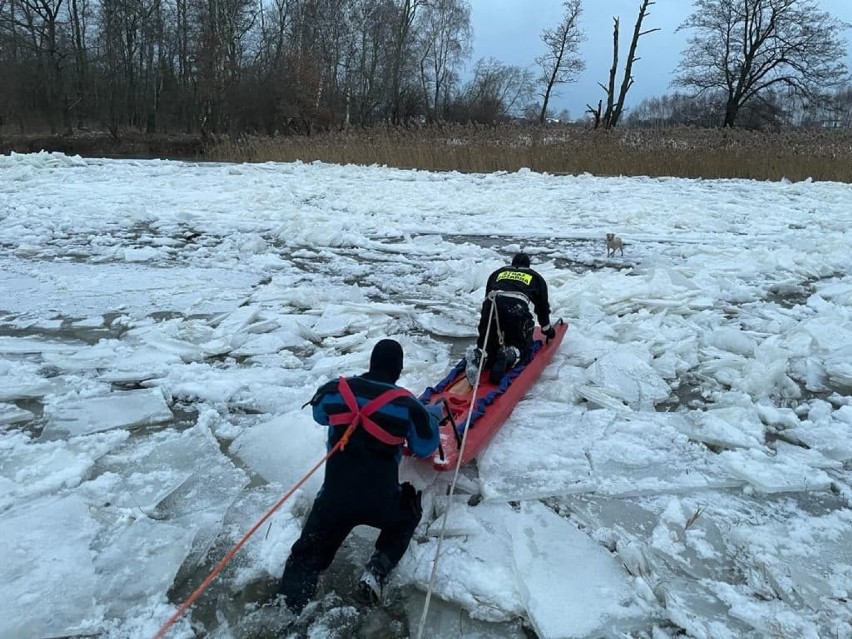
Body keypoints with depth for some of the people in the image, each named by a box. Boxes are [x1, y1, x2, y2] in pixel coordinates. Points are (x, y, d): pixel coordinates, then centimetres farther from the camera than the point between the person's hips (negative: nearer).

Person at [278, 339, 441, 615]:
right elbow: (425, 448, 6)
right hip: (380, 501, -1)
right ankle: (377, 570, 10)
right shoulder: (407, 404, -7)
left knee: (306, 557, 15)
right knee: (410, 511, 29)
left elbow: (319, 414, 22)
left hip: (333, 497, 2)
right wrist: (432, 415, 24)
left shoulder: (336, 388, 0)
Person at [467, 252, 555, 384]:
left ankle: (478, 356, -20)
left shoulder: (498, 273, 35)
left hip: (492, 306, 2)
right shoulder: (535, 277, 31)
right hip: (517, 310, -2)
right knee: (524, 351, 12)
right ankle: (509, 356, -23)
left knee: (487, 347, 15)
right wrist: (547, 328, 52)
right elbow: (542, 307, 36)